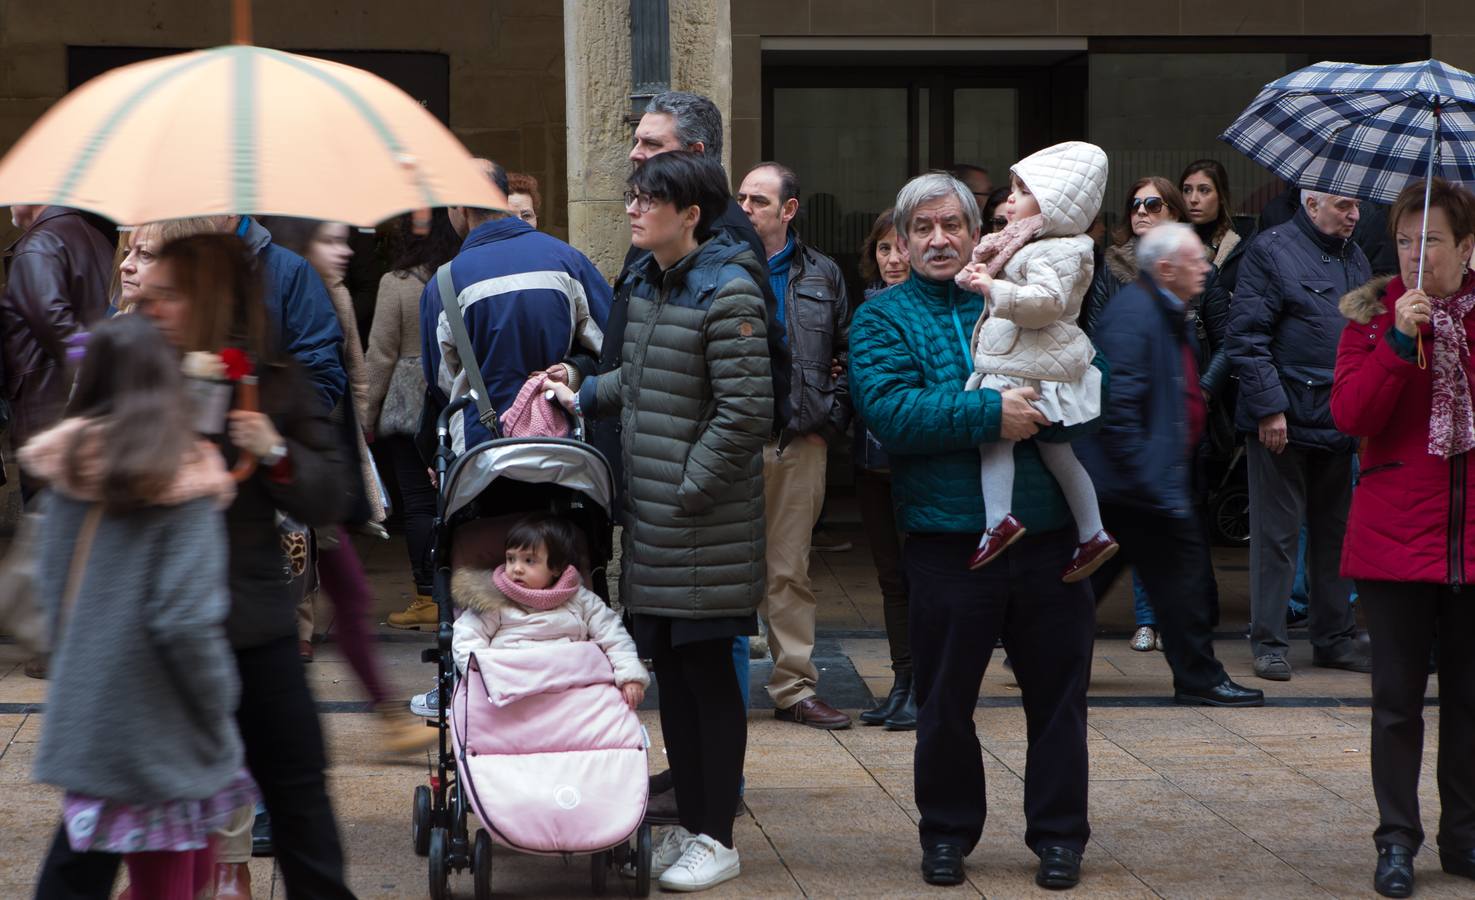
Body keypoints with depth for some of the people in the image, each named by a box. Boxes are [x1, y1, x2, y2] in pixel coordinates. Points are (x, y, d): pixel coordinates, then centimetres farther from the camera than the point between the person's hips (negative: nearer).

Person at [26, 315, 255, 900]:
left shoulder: (67, 472, 2)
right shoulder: (181, 483, -15)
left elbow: (54, 594, 7)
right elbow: (187, 619, -20)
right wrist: (220, 712, -7)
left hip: (82, 716, 6)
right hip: (160, 735, -6)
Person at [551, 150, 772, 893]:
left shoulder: (728, 293, -14)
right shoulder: (644, 279, 11)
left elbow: (745, 413, -17)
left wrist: (688, 491, -16)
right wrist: (585, 397, 14)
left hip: (704, 521, -8)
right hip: (648, 513, 8)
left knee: (707, 671, 1)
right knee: (669, 671, 12)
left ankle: (717, 840, 11)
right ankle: (689, 826, 23)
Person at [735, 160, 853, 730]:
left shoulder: (822, 276, 11)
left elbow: (847, 357, 17)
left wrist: (830, 420, 5)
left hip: (798, 444, 2)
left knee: (790, 570, 7)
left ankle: (794, 688, 13)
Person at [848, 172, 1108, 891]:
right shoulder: (882, 319, 3)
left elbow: (1094, 386, 3)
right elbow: (888, 411, -14)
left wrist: (1031, 412, -17)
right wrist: (990, 413, -20)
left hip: (1046, 534, 2)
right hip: (948, 541, -2)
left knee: (1057, 692, 8)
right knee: (944, 700, 9)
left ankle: (1058, 832, 21)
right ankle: (947, 831, 25)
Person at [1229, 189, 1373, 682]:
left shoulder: (1355, 258, 15)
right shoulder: (1271, 250, -7)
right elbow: (1247, 336, -11)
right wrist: (1269, 407, -16)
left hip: (1339, 421, 7)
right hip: (1284, 420, -6)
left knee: (1336, 531, 12)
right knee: (1275, 533, -1)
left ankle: (1335, 637, 22)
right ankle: (1269, 642, 7)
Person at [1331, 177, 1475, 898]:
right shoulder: (1374, 315, 2)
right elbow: (1349, 414, -11)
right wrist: (1399, 343, -20)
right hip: (1396, 535, -2)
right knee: (1398, 698, 3)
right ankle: (1397, 841, 12)